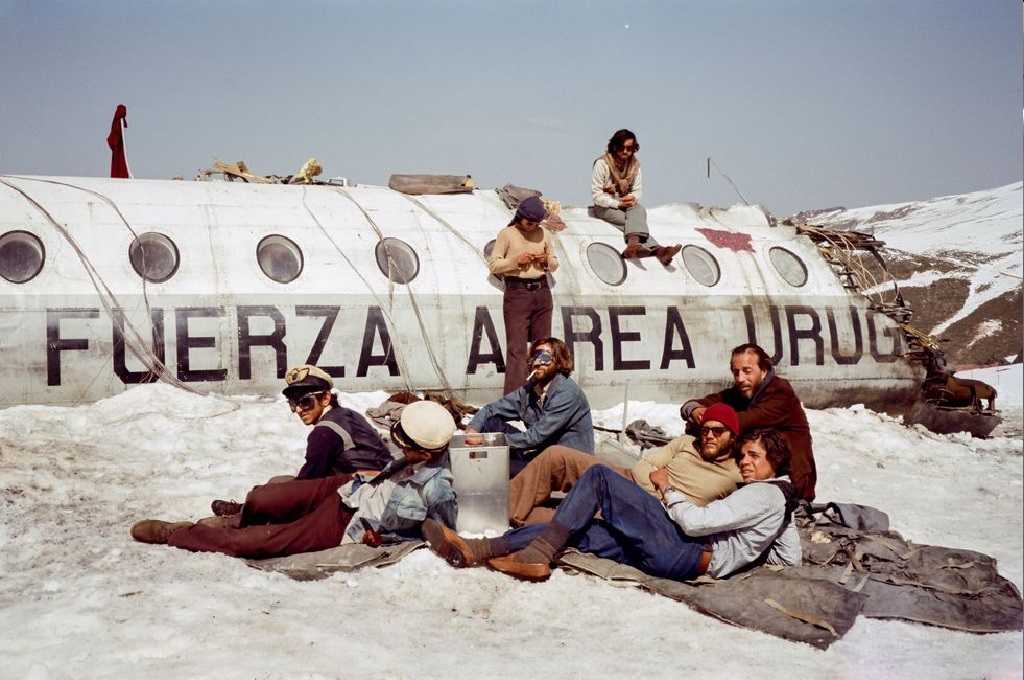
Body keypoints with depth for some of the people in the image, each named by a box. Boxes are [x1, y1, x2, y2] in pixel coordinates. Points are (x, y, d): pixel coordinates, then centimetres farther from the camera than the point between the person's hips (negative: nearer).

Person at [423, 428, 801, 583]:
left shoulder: (765, 494, -5)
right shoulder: (781, 504, 24)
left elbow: (694, 521, -14)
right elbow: (791, 557, 27)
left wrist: (666, 488, 1)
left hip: (686, 555, -9)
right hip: (692, 559, 9)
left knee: (599, 475, -11)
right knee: (576, 530, 2)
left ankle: (537, 556, -16)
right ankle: (475, 550, -7)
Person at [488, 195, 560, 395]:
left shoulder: (544, 234, 10)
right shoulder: (507, 234, -1)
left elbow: (554, 265, 19)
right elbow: (493, 265, -2)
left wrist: (546, 260, -3)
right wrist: (516, 260, -14)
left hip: (542, 292, 5)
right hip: (516, 293, -5)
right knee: (516, 347, -8)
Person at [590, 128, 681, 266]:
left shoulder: (635, 165, 2)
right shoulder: (602, 164, -13)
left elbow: (638, 190, 5)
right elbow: (596, 195, -15)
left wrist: (633, 198, -20)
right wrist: (618, 204, -24)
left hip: (627, 204, 5)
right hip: (604, 207, -4)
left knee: (639, 209, -32)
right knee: (635, 221, -31)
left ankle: (633, 245, -55)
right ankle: (657, 250, -50)